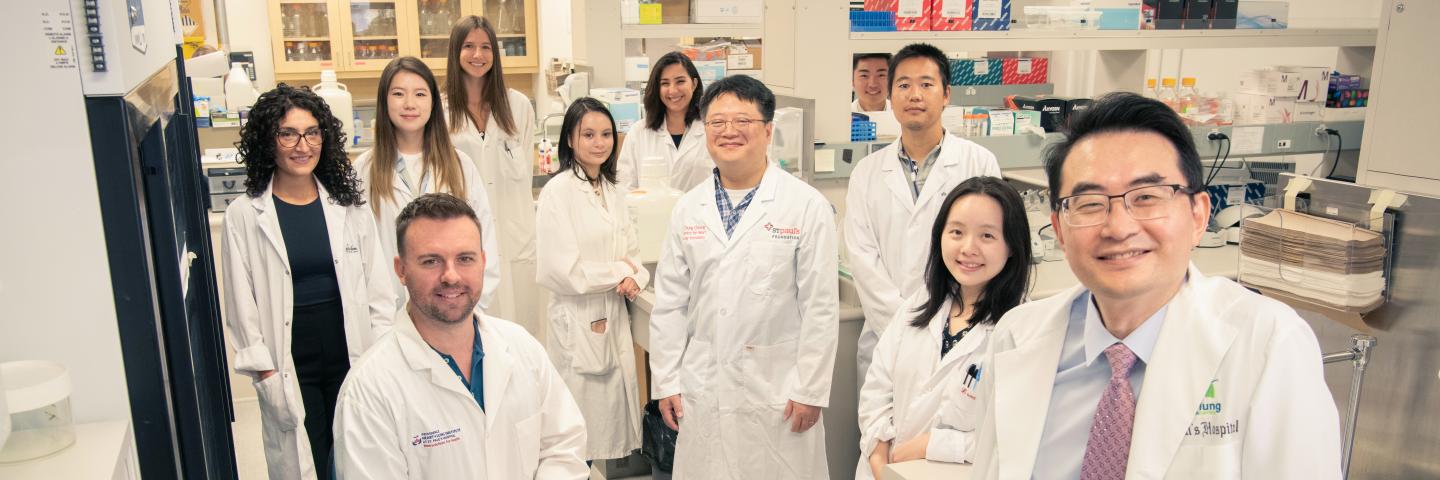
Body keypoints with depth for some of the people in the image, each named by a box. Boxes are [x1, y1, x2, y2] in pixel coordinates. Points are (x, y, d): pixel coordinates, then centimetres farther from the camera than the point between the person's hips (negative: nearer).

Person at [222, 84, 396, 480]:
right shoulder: (244, 215, -3)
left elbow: (378, 289, 4)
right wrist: (265, 373, -7)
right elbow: (241, 305, -2)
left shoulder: (349, 205, 3)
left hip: (353, 357, 2)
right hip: (290, 368, -1)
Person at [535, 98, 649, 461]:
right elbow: (565, 272, -17)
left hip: (615, 318, 7)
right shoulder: (558, 192, -12)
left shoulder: (613, 191, 10)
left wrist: (635, 277, -8)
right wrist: (619, 271, -8)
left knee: (615, 410, 13)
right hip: (578, 321, -7)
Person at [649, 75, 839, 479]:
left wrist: (810, 390, -7)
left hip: (778, 387, -3)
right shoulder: (688, 209, 6)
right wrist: (666, 382, 6)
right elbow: (669, 302, 8)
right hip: (702, 389, 4)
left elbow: (821, 306, -6)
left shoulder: (807, 206, -6)